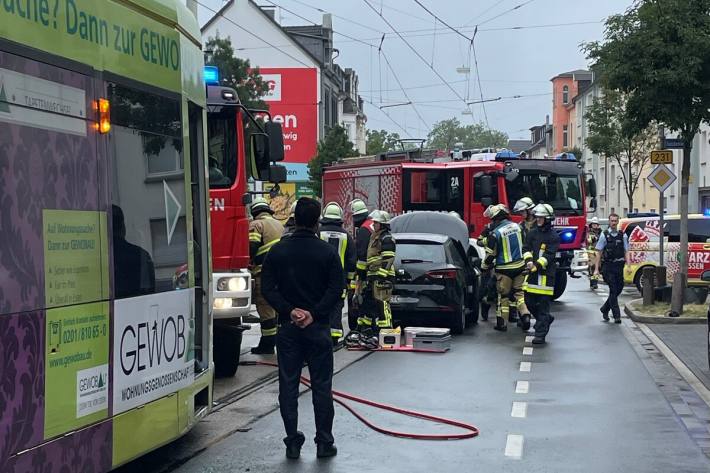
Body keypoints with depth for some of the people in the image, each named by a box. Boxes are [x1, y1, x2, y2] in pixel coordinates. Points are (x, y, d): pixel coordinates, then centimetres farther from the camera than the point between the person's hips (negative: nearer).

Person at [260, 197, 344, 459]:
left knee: (288, 386, 7)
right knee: (321, 386, 6)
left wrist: (289, 311, -9)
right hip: (318, 328, -1)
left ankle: (293, 442, 7)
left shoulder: (278, 250, 0)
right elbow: (337, 289, -12)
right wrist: (314, 313, -12)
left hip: (287, 328, 1)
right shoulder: (327, 252, -5)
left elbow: (267, 288, -5)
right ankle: (324, 443, 9)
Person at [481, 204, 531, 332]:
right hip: (520, 266, 4)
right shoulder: (516, 226, 0)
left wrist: (484, 267, 5)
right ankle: (525, 316, 0)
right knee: (519, 292, 14)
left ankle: (502, 323, 13)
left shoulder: (495, 233, -17)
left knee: (503, 296, 7)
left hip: (504, 269, -4)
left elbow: (490, 254, -11)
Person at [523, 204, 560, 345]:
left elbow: (549, 255, -13)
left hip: (546, 273, -6)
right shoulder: (532, 233, 11)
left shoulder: (553, 236, -6)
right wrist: (528, 261, -14)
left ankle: (540, 334, -3)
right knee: (529, 301, 10)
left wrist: (537, 266, -23)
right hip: (532, 273, 6)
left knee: (543, 304, -5)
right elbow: (527, 248, 6)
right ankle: (546, 319, 35)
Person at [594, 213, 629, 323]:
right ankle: (616, 315, -4)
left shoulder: (623, 235, 8)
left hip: (619, 266, 4)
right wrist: (596, 269, -3)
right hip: (608, 266, -3)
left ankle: (605, 309, 29)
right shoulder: (604, 235, 0)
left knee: (618, 289, 9)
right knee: (613, 290, -7)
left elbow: (626, 252, 8)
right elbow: (599, 253, 1)